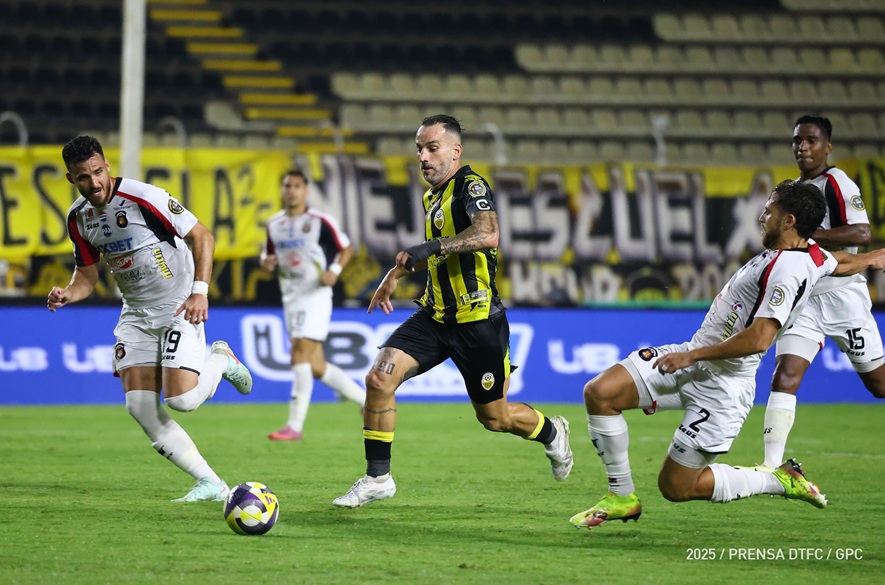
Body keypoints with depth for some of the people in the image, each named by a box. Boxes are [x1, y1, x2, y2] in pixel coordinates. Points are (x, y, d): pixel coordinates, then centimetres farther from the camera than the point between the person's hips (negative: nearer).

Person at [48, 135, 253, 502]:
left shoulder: (142, 197, -20)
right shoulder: (78, 218, 1)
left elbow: (202, 237, -15)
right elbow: (87, 275, 11)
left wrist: (200, 291, -24)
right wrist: (67, 294, -11)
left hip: (179, 307, -6)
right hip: (136, 314, 6)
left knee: (181, 400, -19)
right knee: (140, 406, -7)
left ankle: (221, 360, 16)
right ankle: (211, 484, 0)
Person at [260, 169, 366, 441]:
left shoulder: (320, 221, -7)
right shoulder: (274, 224, 9)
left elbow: (346, 248, 0)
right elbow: (268, 254, 20)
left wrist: (335, 270, -17)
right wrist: (266, 262, -3)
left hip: (315, 295, -7)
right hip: (291, 297, 7)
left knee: (301, 355, -17)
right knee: (316, 367, 7)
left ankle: (295, 425, -16)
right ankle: (367, 400, 23)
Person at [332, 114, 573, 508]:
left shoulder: (471, 186, -15)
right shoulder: (432, 197, 12)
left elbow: (487, 234, -35)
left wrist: (433, 247, -42)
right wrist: (396, 274, 35)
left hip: (478, 322, -7)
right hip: (436, 316, 7)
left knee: (494, 418, 6)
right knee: (379, 377, -14)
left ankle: (552, 433, 39)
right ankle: (377, 478, -5)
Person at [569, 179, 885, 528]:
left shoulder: (788, 271, -22)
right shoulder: (811, 253, 8)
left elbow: (758, 339, -30)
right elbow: (844, 264, 29)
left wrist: (693, 355, -24)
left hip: (722, 386, -10)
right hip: (692, 359, 10)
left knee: (677, 486, -2)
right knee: (599, 392, -7)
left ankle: (782, 480, 13)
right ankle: (622, 497, 7)